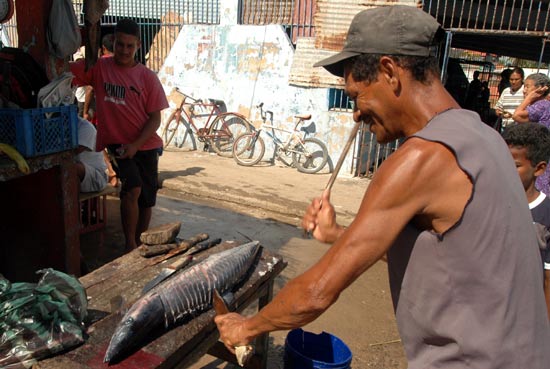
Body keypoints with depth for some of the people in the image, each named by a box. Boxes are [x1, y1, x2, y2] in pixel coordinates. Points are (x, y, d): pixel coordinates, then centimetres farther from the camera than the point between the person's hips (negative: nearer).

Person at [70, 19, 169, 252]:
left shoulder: (148, 77, -2)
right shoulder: (98, 68, -1)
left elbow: (155, 118, -4)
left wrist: (135, 145, -16)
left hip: (145, 145, 2)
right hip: (116, 143, -2)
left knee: (147, 200, 9)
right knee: (133, 189, -23)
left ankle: (140, 245, 30)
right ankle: (130, 245, -6)